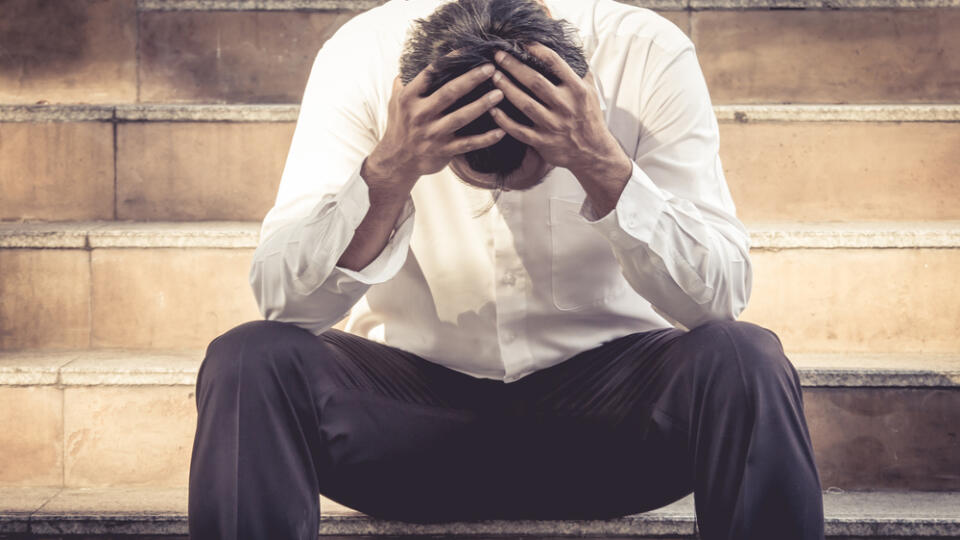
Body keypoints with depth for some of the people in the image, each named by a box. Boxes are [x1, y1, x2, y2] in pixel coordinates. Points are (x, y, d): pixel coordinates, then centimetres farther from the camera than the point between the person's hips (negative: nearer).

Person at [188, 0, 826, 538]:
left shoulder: (647, 54, -16)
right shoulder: (361, 58, -16)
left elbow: (723, 297, -21)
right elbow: (280, 299, -21)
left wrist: (605, 168, -35)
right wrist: (387, 174, -36)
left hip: (602, 384, 0)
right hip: (416, 387, 1)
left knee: (743, 362, -30)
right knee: (249, 361, -26)